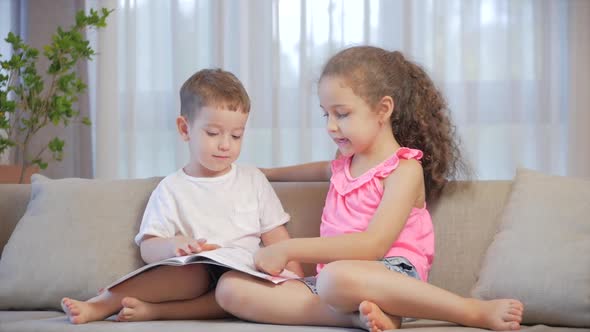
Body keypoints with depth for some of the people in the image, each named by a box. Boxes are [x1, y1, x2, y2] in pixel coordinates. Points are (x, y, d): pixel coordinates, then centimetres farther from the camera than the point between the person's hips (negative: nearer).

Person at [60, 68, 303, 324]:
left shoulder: (253, 180, 17)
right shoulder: (172, 189, 9)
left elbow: (276, 238, 16)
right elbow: (148, 248, 2)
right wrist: (173, 245, -21)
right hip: (194, 273, -2)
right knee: (194, 271, -39)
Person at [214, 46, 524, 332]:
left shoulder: (404, 169, -5)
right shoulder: (346, 163, 20)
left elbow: (372, 245, -18)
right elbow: (322, 170, 49)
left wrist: (288, 249, -18)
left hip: (393, 274, -8)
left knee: (336, 277, -45)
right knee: (231, 287, -12)